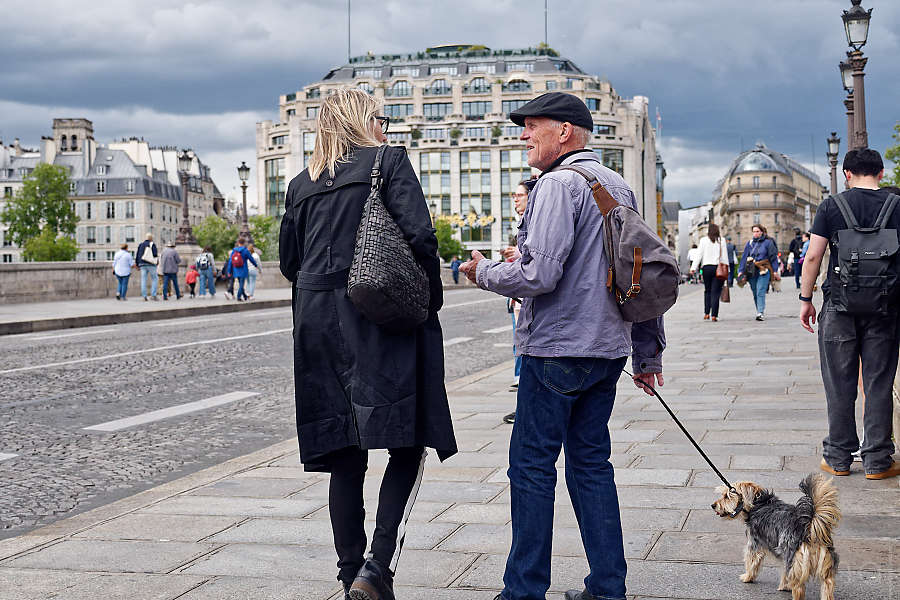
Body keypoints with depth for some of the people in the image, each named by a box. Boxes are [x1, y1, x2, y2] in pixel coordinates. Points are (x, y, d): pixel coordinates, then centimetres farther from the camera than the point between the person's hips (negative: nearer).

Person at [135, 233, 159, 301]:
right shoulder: (152, 245, -4)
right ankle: (153, 294, -4)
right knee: (155, 279, 6)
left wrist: (137, 264, 19)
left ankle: (144, 296, -3)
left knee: (143, 280, 3)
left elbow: (137, 255, 13)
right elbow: (155, 254, -13)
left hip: (142, 265, 4)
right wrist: (157, 260, 5)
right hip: (151, 264, -4)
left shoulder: (140, 245, 13)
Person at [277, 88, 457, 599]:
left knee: (344, 459, 10)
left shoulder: (302, 184, 15)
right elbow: (420, 235, -11)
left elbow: (289, 260, 17)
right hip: (384, 325, -5)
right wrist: (433, 295, 1)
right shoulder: (389, 161, 0)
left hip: (319, 327, 5)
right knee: (408, 446, 0)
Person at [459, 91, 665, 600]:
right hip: (609, 348, 8)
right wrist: (649, 353, 22)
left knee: (533, 466, -1)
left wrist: (484, 272, -2)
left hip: (558, 349, -8)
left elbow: (540, 275, -21)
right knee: (591, 463, 13)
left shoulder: (559, 184, -11)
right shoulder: (621, 187, 15)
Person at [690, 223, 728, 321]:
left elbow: (699, 255, -1)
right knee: (715, 292, 0)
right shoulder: (721, 241, 0)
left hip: (706, 268, 1)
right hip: (718, 268, -1)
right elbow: (724, 256, 1)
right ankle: (714, 315, -5)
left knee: (707, 291, 14)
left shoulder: (704, 240, 0)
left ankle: (706, 313, 10)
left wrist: (693, 268, -1)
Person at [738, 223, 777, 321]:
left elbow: (773, 257, 4)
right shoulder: (749, 243, 12)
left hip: (763, 270, -4)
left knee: (760, 292, -14)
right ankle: (759, 312, 18)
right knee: (755, 293, 7)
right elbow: (744, 257, 12)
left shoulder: (768, 242, 3)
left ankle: (761, 313, -19)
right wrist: (741, 271, 6)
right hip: (751, 271, 4)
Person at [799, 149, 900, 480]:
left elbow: (813, 257, -4)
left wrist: (806, 298, 5)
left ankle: (838, 458, 14)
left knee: (839, 385, 7)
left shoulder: (831, 206, -1)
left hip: (840, 305, 0)